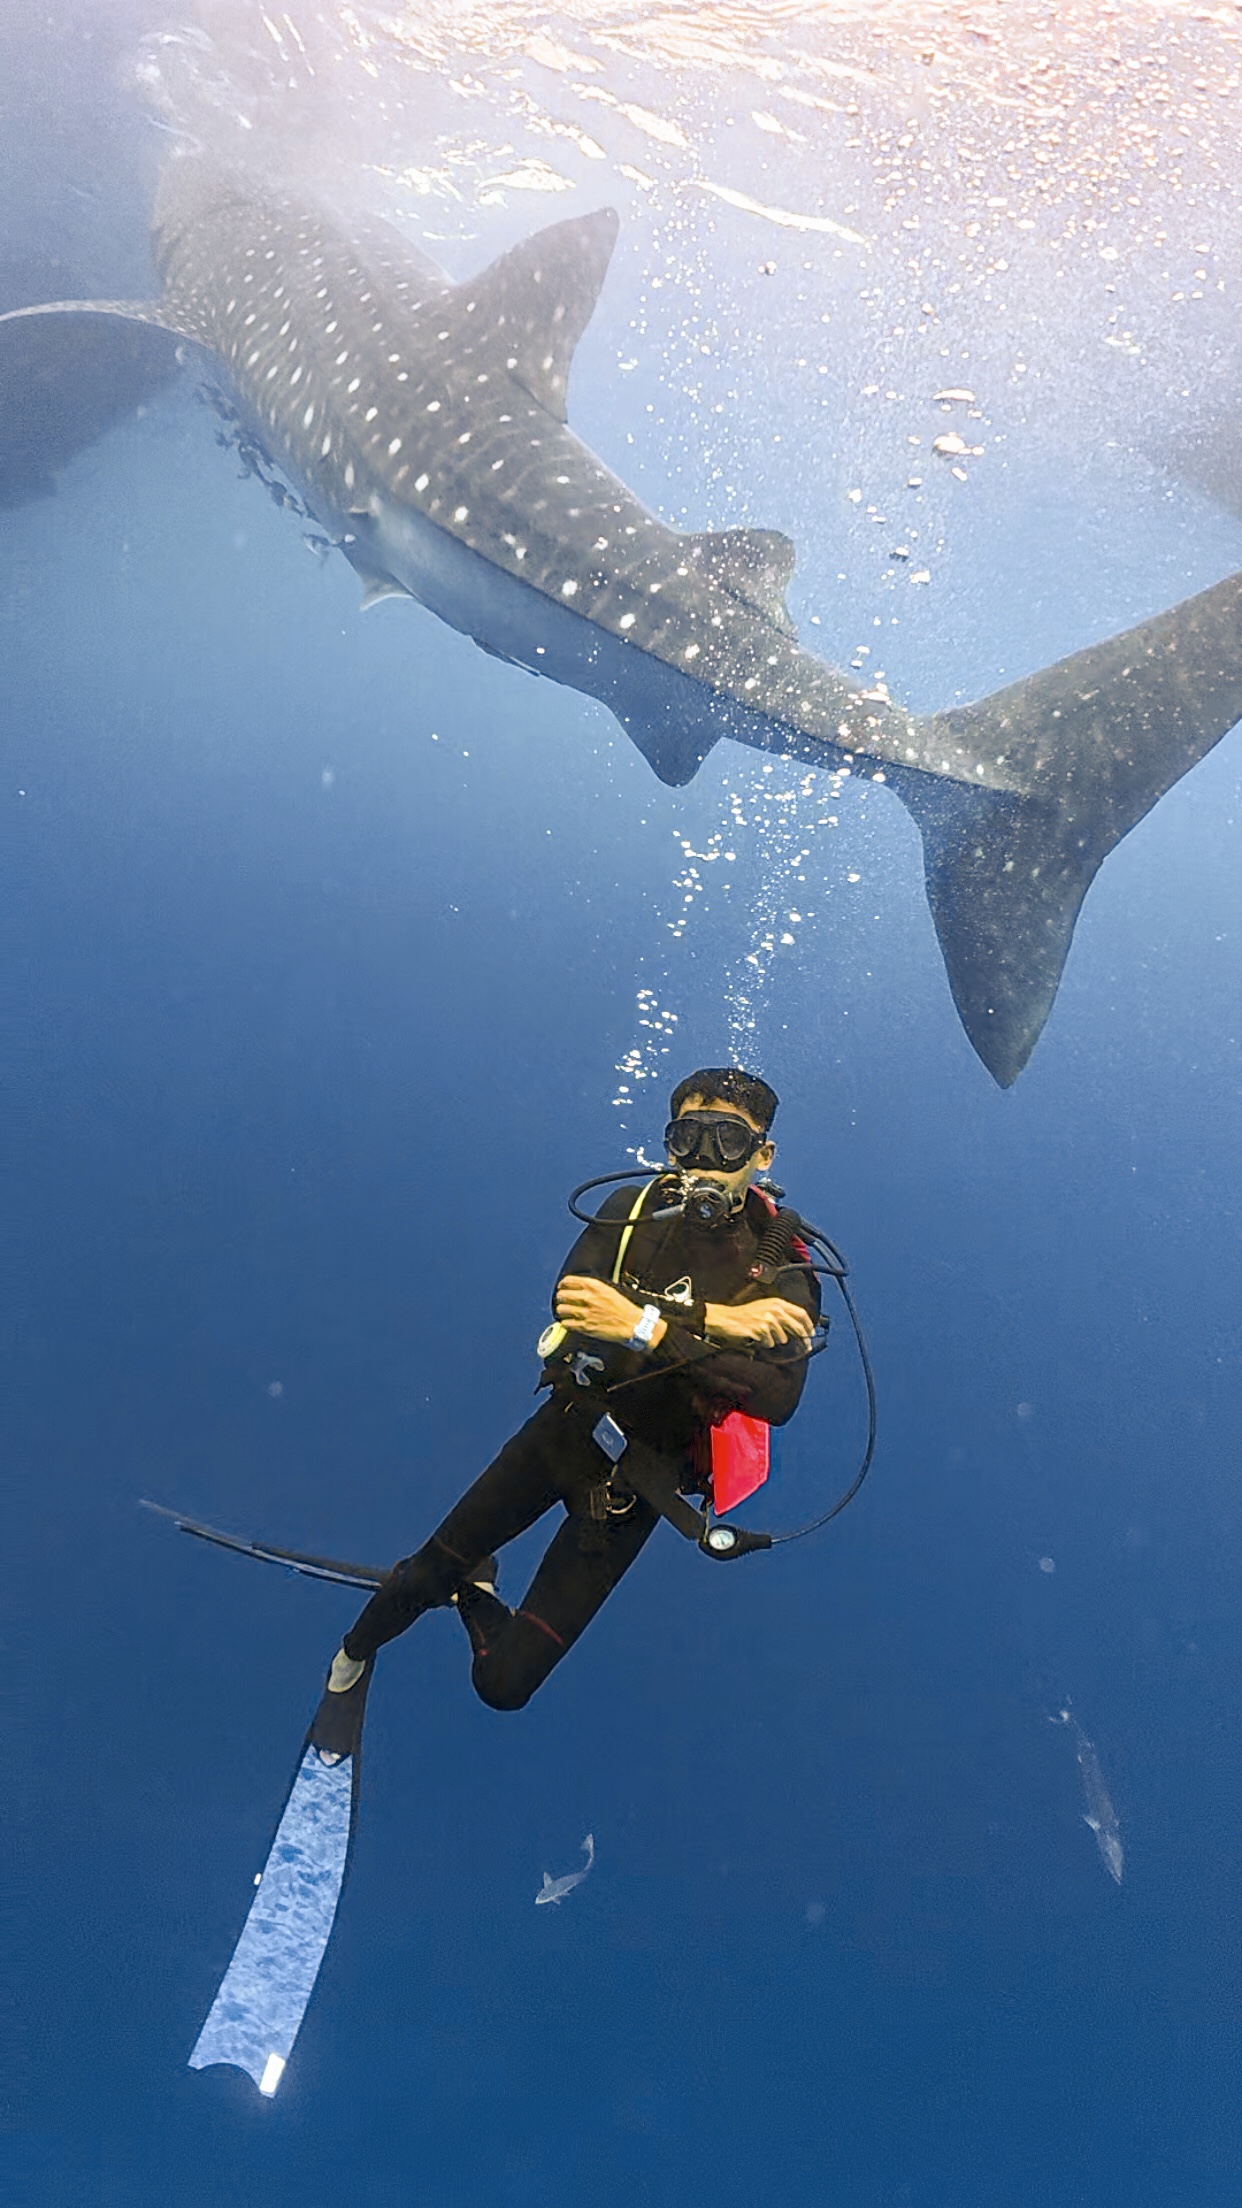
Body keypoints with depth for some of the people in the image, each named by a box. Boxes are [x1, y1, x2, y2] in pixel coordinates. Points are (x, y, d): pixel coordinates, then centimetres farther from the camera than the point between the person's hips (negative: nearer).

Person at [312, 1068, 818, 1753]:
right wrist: (715, 1320, -31)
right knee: (422, 1578, 7)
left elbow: (779, 1395, -32)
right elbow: (573, 1301, -25)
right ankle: (352, 1661, 44)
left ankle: (473, 1593, 36)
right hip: (563, 1429, 2)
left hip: (633, 1480, -1)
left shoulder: (779, 1269, -14)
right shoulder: (634, 1209, -7)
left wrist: (654, 1329, -41)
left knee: (503, 1683, 0)